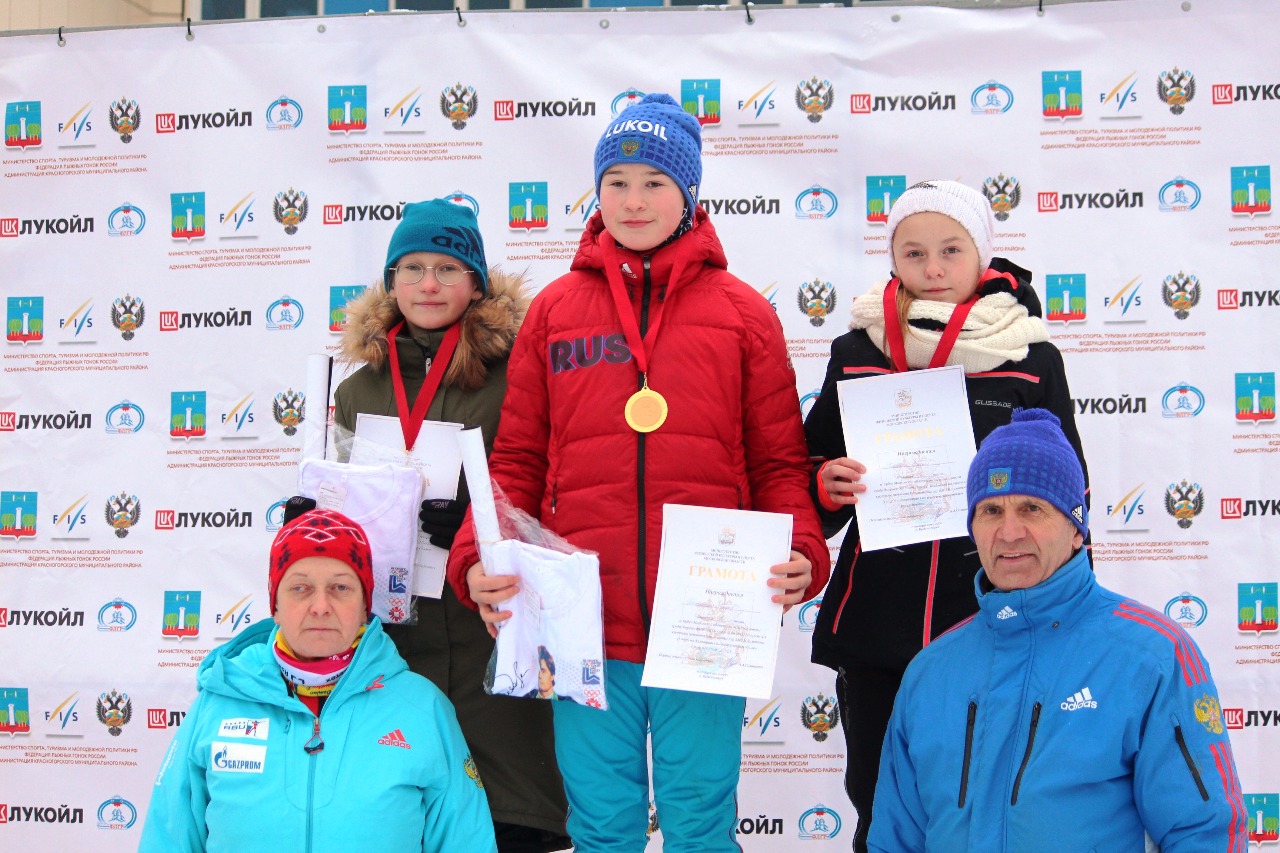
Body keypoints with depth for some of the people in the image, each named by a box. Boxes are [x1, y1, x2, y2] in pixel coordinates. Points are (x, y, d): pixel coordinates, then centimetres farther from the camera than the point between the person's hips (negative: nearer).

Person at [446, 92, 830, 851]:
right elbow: (517, 460, 7)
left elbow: (778, 461, 4)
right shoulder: (554, 310, 8)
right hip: (584, 625, 1)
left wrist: (802, 552, -13)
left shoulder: (742, 313, 6)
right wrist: (478, 557, -8)